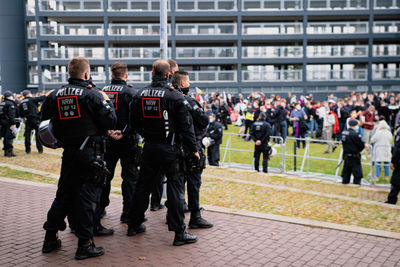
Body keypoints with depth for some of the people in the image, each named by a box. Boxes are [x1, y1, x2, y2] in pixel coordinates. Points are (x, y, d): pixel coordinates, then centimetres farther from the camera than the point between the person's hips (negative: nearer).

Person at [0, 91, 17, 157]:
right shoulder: (11, 104, -12)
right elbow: (11, 115, -19)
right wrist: (13, 124, -19)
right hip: (8, 122, -8)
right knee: (9, 137, -5)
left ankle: (6, 151, 19)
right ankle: (9, 151, -5)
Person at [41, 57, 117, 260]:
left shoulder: (55, 95, 4)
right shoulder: (93, 94, -11)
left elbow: (44, 120, 11)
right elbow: (110, 122, -11)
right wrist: (107, 102, 4)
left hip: (68, 153, 5)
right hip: (90, 153, -5)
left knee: (64, 193, 17)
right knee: (88, 195, 2)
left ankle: (50, 238, 26)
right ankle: (84, 244, 6)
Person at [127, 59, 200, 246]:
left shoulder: (140, 95, 3)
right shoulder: (175, 96, -11)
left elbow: (134, 122, 10)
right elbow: (185, 125, -10)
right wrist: (193, 149, -3)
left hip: (149, 147, 5)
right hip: (169, 148, -5)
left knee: (143, 185, 16)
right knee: (175, 187, 0)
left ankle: (133, 225, 28)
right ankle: (180, 233, 1)